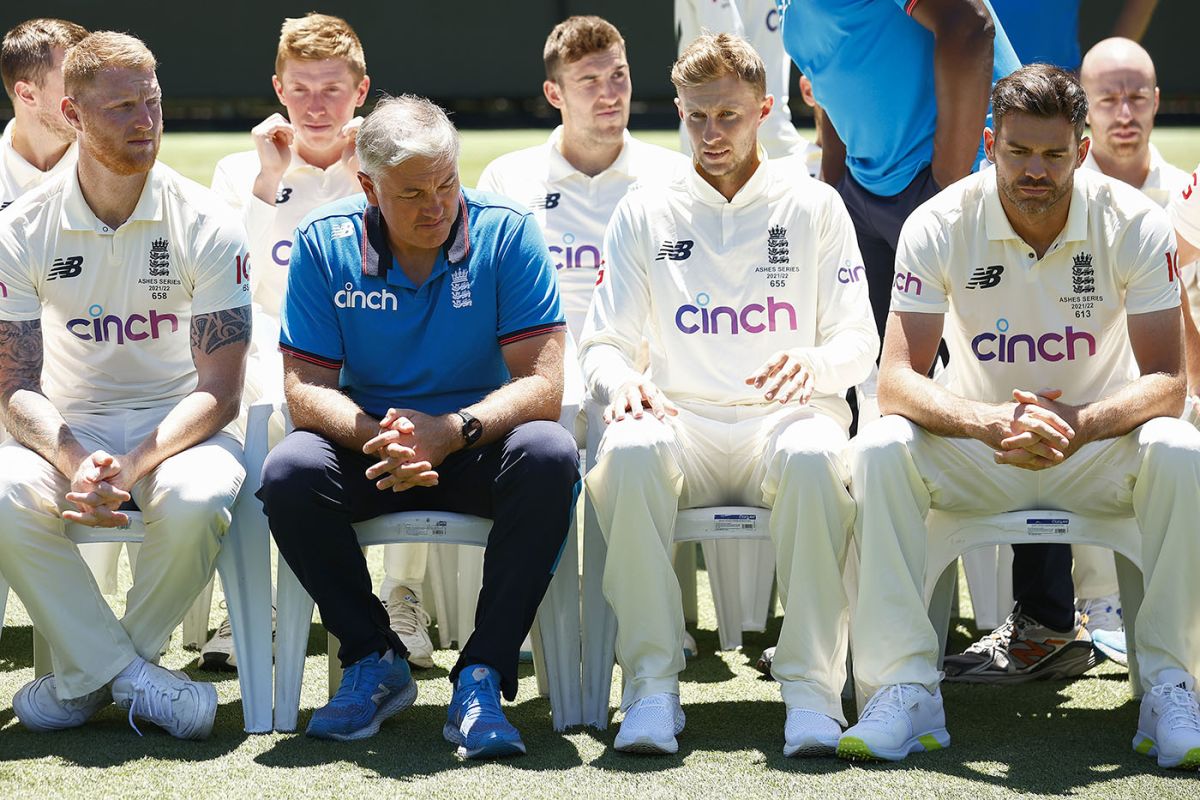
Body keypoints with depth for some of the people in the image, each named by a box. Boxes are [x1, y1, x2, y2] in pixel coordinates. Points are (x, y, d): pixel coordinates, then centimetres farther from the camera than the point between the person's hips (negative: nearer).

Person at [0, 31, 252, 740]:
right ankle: (133, 676, -17)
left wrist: (132, 464, -28)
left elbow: (219, 390, -10)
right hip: (67, 429, 1)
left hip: (180, 423, -1)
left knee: (196, 500, -36)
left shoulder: (207, 225, -8)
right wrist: (74, 462, -26)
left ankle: (89, 671, -11)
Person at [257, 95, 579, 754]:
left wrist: (452, 431, -33)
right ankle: (375, 661, -9)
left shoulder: (506, 233, -11)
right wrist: (373, 436, -30)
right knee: (289, 472, -29)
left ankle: (482, 676, -26)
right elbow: (305, 388, -8)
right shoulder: (324, 243, -6)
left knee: (549, 456, -33)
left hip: (480, 446, -1)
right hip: (370, 445, 1)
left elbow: (542, 384, -16)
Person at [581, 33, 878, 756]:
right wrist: (621, 380, -14)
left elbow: (860, 342, 7)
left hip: (784, 416, -1)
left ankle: (813, 687, -33)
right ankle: (653, 684, -31)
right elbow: (603, 342, 11)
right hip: (683, 423, 1)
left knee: (814, 455, -38)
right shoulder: (644, 214, 14)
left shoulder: (814, 206, 11)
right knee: (629, 449, -35)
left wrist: (812, 364, -17)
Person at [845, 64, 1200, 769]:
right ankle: (906, 688, -25)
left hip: (1099, 443, 0)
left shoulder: (1136, 223, -13)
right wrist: (993, 422, -40)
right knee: (879, 451, -29)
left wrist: (1079, 424, -38)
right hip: (977, 448, 0)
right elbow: (898, 380, -19)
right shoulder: (940, 226, -13)